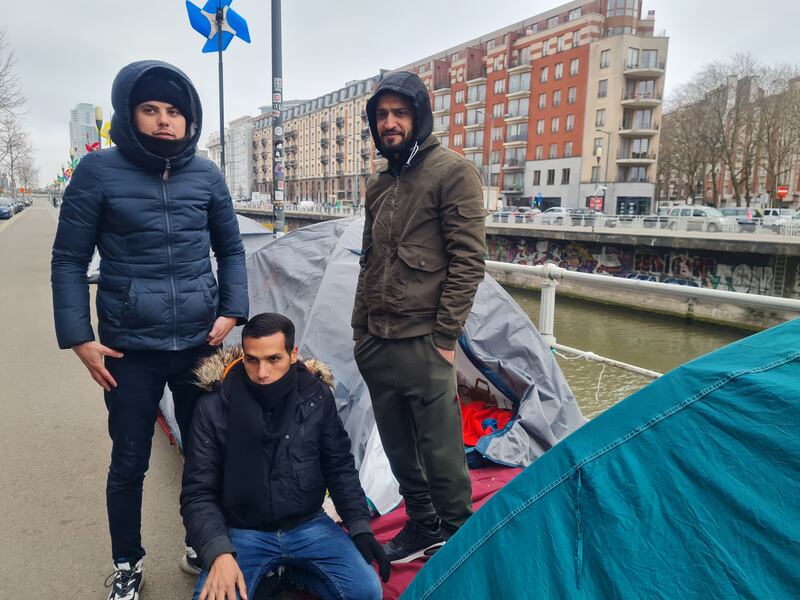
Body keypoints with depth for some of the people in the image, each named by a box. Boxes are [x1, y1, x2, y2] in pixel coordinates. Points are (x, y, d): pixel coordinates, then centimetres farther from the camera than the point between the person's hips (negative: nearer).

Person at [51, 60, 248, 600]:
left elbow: (231, 249, 11)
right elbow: (69, 260, -2)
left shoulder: (206, 173, 3)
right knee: (129, 462, 11)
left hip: (200, 343, 2)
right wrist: (79, 338, -6)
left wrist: (231, 311, -1)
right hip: (129, 348, -2)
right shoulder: (100, 170, -4)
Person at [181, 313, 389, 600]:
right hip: (242, 533, -2)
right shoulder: (215, 407, -14)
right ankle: (264, 573, 5)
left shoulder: (317, 396, -7)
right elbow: (199, 493, -11)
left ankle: (290, 570, 12)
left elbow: (340, 467, 3)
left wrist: (360, 527, -5)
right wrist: (219, 553, -26)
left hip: (308, 526, 2)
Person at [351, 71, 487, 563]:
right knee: (399, 445, 16)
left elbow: (467, 262, -12)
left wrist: (446, 336, -14)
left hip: (422, 342, -7)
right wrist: (360, 327, 17)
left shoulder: (453, 172, -6)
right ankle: (422, 526, 35)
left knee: (440, 448, 0)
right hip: (376, 342, 8)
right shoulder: (380, 185, 16)